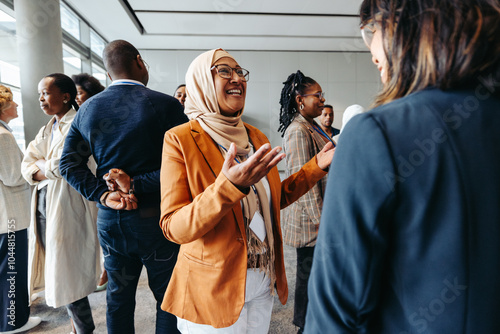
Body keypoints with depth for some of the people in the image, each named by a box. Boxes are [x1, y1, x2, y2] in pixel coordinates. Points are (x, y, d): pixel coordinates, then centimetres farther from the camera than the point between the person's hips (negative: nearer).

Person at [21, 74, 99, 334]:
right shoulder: (47, 129, 17)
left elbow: (61, 166, -19)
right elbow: (27, 166, 10)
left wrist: (41, 166, 0)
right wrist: (46, 170, -9)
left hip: (67, 206, -8)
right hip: (44, 203, 8)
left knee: (68, 274, -1)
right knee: (55, 270, 13)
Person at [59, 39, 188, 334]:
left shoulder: (87, 109, 4)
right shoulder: (166, 104, -12)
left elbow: (70, 164, 1)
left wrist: (103, 195, -7)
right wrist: (137, 185, -14)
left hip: (109, 220, 5)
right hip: (155, 218, -4)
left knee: (118, 298, 22)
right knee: (168, 298, 13)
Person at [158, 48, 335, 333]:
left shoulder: (256, 137, 4)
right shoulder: (180, 139, -14)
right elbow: (173, 228, -20)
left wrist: (317, 166, 2)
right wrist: (229, 185, -35)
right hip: (213, 289, -5)